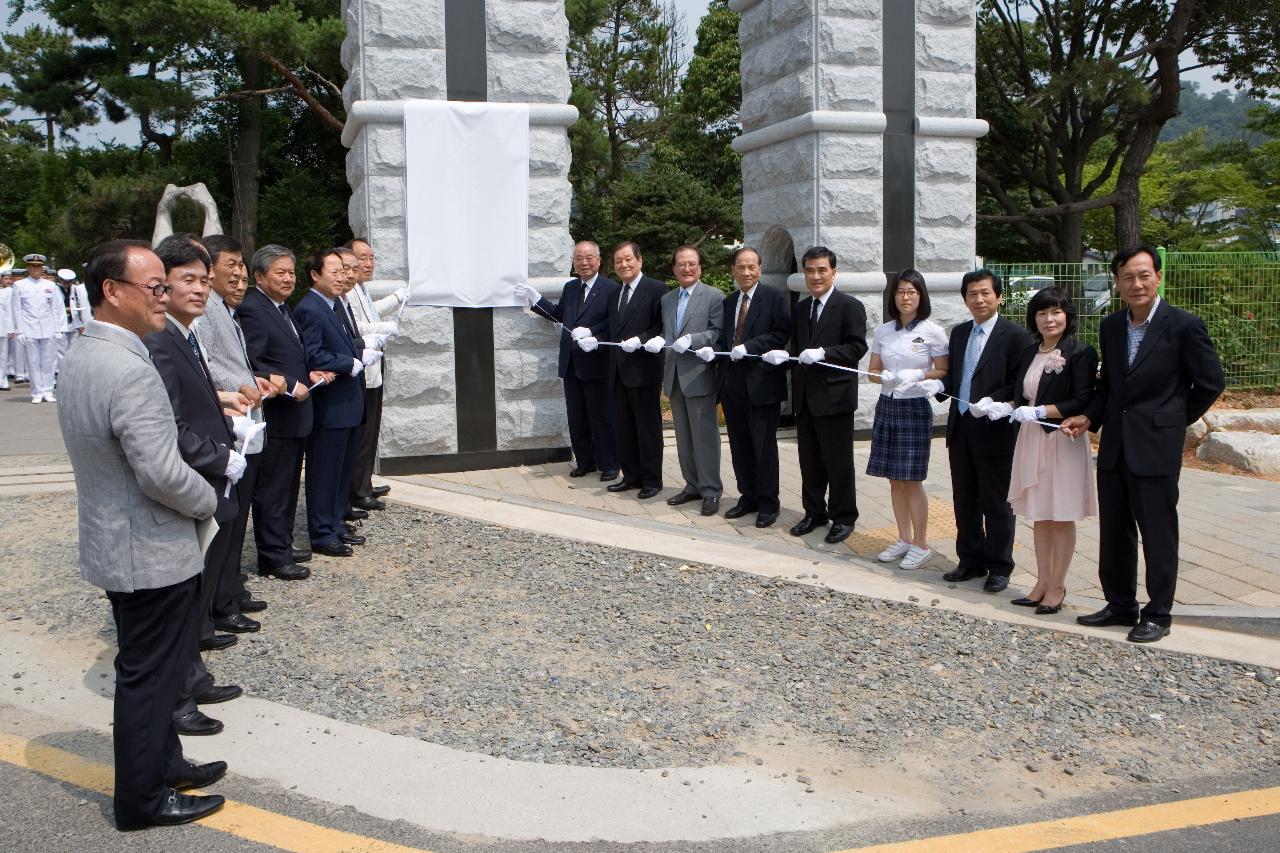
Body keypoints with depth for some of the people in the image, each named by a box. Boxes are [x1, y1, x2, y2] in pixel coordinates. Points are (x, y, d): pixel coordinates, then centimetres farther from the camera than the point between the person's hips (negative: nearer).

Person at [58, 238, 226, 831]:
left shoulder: (81, 356, 5)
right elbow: (161, 473, -30)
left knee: (147, 666, 22)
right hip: (150, 552, -9)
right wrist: (208, 499, -10)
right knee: (149, 674, 6)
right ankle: (143, 798, 21)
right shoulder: (130, 370, -27)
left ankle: (162, 761, 38)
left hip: (113, 542, 9)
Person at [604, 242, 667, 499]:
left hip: (643, 369, -7)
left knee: (648, 427, 1)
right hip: (618, 370, 7)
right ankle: (631, 476, 23)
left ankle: (652, 480, 10)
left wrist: (639, 340, -23)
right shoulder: (614, 292, 16)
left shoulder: (656, 289, -7)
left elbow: (662, 327, -12)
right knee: (622, 427, 12)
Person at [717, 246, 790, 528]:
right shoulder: (728, 302, 15)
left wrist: (749, 347, -19)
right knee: (739, 445, 11)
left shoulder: (774, 297, -3)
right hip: (733, 383, 6)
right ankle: (748, 497, 23)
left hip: (762, 382, -6)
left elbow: (781, 334, -12)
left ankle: (768, 504, 10)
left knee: (764, 446, 0)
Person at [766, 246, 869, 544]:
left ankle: (843, 517, 14)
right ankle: (814, 512, 26)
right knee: (809, 461, 14)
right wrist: (783, 354, -4)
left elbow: (857, 347, -14)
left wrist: (822, 352, -24)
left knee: (838, 462, 2)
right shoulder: (800, 309, 15)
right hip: (805, 396, 7)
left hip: (835, 396, -6)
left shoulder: (850, 306, -6)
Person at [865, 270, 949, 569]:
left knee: (911, 480, -3)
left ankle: (921, 545, 9)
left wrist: (919, 375, -18)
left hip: (915, 408, -5)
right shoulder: (883, 331, 7)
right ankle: (904, 538, 20)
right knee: (895, 479, 9)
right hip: (886, 406, 5)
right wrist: (887, 377, -8)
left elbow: (945, 372, -1)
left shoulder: (932, 332, -5)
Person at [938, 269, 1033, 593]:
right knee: (964, 501, 14)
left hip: (995, 430, -6)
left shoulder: (1015, 335, -8)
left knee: (996, 503, 4)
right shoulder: (959, 333, 12)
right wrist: (941, 384, -4)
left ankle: (999, 567, 17)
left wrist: (992, 401, -25)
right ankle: (970, 560, 27)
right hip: (960, 429, 6)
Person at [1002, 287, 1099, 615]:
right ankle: (1042, 582, 19)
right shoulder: (1028, 353, 12)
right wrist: (1007, 407, 0)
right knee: (1039, 515, 11)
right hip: (1031, 440, 6)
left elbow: (1082, 402, -14)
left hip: (1063, 440, -6)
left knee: (1061, 517, 2)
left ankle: (1057, 586, 12)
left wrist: (1040, 411, -19)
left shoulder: (1080, 353, -9)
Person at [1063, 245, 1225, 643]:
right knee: (1113, 532, 13)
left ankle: (1158, 614, 17)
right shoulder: (1110, 326, 8)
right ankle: (1120, 605, 28)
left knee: (1158, 534, 4)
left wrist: (1175, 420, 3)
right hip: (1113, 446, 6)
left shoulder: (1184, 325, -10)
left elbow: (1211, 383, -3)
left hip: (1155, 447, -6)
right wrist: (1090, 417, 1)